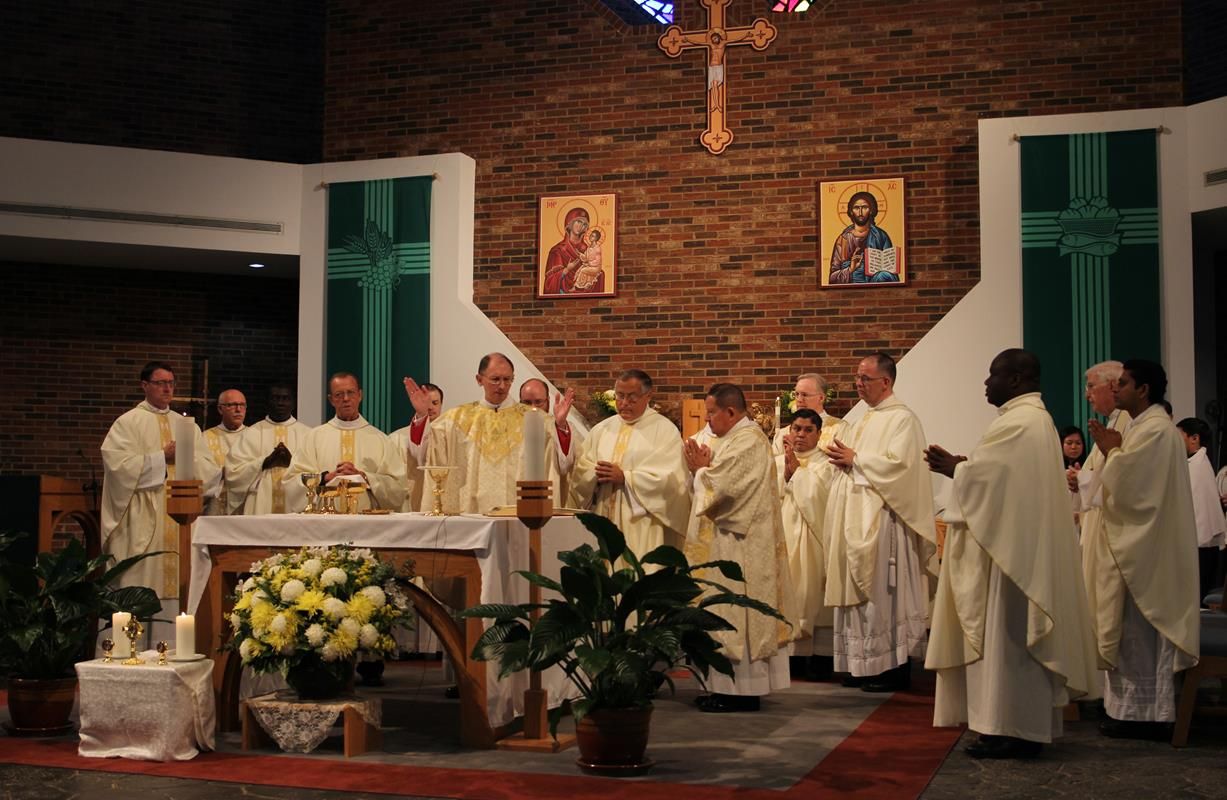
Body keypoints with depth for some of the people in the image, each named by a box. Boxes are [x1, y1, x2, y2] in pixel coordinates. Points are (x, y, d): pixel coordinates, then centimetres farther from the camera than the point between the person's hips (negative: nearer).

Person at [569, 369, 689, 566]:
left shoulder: (664, 430, 0)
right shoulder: (601, 429, 15)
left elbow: (669, 477, -11)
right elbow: (579, 473, 10)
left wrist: (625, 477, -15)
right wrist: (596, 475, -12)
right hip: (603, 521, 4)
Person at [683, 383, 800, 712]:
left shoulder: (746, 441, -17)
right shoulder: (740, 437, 16)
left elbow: (721, 488, -21)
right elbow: (726, 484, 18)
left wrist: (700, 469, -5)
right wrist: (706, 466, 3)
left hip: (741, 546, -11)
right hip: (736, 541, 11)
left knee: (737, 614, -6)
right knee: (734, 613, 11)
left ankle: (740, 691, -1)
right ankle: (735, 686, 15)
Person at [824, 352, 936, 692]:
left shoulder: (902, 419, -9)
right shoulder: (865, 420, 18)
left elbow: (898, 464, -20)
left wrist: (855, 459, -12)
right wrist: (844, 459, 2)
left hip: (882, 521, -9)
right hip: (857, 520, 9)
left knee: (882, 591, -6)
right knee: (860, 589, 8)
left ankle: (894, 667, 0)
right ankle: (864, 665, 13)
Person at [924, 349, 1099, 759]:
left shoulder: (1017, 422, -18)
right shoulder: (1035, 418, 17)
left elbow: (982, 477, -20)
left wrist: (954, 467, -1)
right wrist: (960, 465, 7)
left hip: (1009, 548, -11)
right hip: (1023, 546, 11)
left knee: (1005, 635, -6)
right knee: (1017, 635, 13)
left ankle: (1012, 730, -1)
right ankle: (1026, 725, 18)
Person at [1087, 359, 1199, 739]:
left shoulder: (1155, 430, -17)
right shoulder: (1146, 426, 14)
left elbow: (1123, 485, -21)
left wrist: (1111, 452, -5)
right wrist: (1113, 451, 7)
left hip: (1141, 548, -10)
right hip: (1138, 543, 10)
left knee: (1137, 632, -4)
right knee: (1138, 632, 13)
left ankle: (1141, 713, 1)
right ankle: (1141, 709, 19)